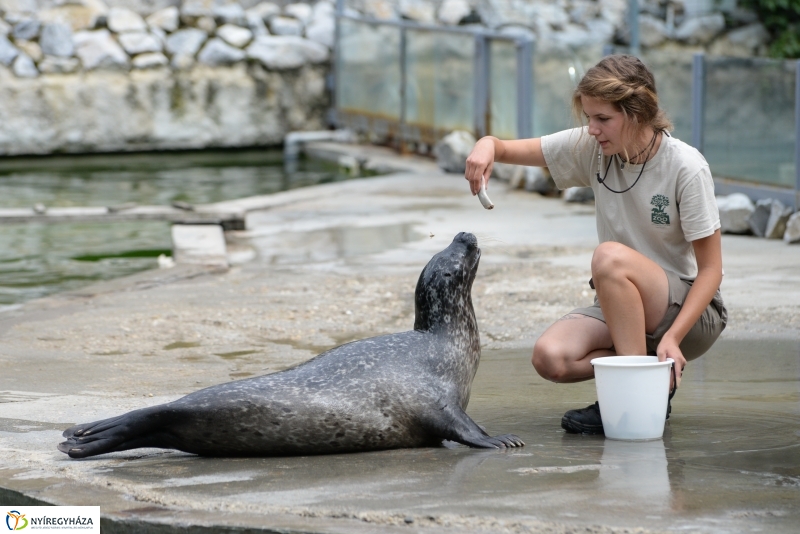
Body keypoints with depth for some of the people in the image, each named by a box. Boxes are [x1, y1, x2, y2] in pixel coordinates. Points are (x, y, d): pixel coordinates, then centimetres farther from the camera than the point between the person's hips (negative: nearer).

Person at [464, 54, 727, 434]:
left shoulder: (686, 167, -17)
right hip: (619, 310, 5)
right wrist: (488, 146, -27)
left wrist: (672, 338, -27)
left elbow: (710, 269, -15)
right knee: (550, 357, -23)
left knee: (610, 257, -34)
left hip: (690, 312, -5)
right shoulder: (591, 148, -4)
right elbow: (510, 150, -1)